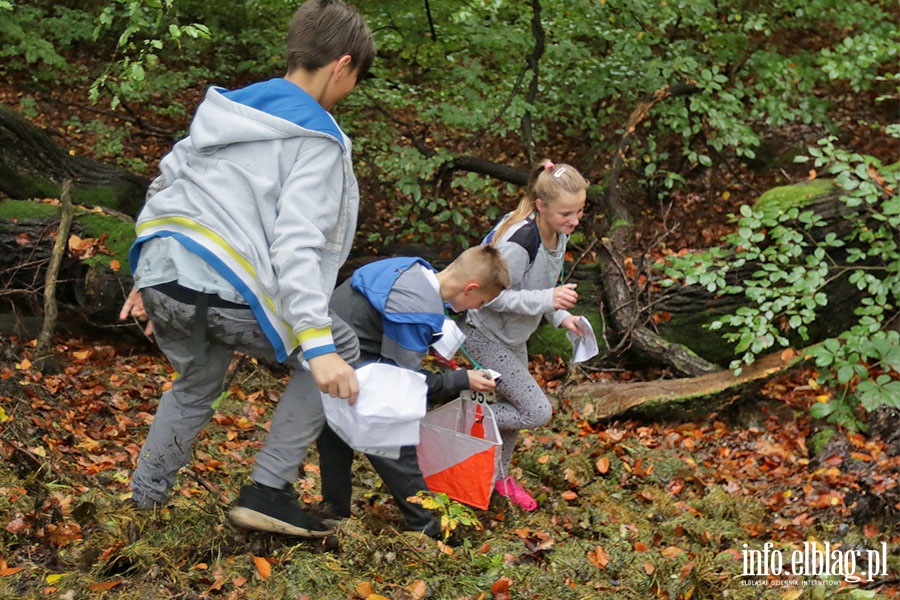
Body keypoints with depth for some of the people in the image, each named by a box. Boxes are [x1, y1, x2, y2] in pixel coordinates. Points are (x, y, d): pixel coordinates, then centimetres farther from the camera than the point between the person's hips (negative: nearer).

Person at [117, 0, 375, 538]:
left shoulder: (228, 107, 16)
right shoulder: (317, 140, -7)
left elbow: (165, 184, 21)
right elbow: (295, 244, -19)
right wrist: (318, 346, -25)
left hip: (159, 271, 8)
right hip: (223, 292, -8)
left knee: (198, 382, 34)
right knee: (340, 353, 14)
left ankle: (146, 498, 42)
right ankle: (269, 492, 10)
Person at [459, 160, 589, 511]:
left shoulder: (559, 232, -6)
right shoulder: (519, 242, -35)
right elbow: (493, 296, -30)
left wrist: (561, 316, -4)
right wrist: (547, 299, -34)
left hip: (513, 337, 9)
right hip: (486, 337, -9)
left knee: (513, 406, 21)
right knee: (538, 412, -8)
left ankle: (500, 475, 42)